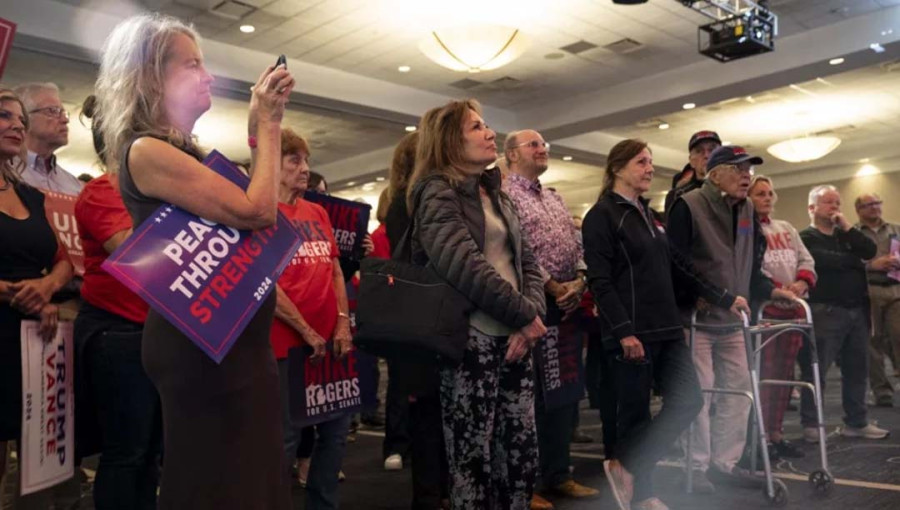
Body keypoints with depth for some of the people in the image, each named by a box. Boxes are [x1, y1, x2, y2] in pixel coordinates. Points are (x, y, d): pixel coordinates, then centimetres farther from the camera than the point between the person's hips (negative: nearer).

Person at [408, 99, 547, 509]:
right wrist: (525, 315, -13)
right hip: (471, 339, -7)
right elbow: (464, 265, -19)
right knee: (473, 456, 1)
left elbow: (525, 261, 14)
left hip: (512, 338, 7)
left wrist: (532, 313, -5)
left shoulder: (495, 194, 18)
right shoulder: (437, 192, -6)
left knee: (523, 450, 11)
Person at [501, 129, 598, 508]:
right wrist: (554, 287, -15)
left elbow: (577, 246, 16)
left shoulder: (555, 199, 20)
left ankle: (558, 474, 25)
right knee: (530, 396, -2)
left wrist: (579, 281, -2)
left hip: (569, 306, 8)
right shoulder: (504, 195, -7)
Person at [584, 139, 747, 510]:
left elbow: (681, 266, 21)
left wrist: (724, 299, 19)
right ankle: (632, 480, 18)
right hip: (632, 332, -8)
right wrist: (623, 331, -21)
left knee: (688, 401, 2)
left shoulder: (649, 214, 18)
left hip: (666, 328, 8)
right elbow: (600, 281, -15)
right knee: (636, 412, -1)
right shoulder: (601, 216, -7)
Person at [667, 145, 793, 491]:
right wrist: (694, 299, -22)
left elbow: (751, 265, 17)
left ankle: (724, 462, 21)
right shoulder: (688, 206, -12)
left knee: (738, 388, 9)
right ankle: (697, 466, 9)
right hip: (695, 317, -8)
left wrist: (770, 290, 4)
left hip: (731, 320, 8)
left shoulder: (747, 210, 12)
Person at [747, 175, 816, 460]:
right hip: (762, 308, -7)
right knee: (763, 373, -7)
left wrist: (802, 283, -6)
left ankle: (776, 433, 16)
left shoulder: (787, 229, 19)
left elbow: (807, 261, 14)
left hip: (793, 308, 7)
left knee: (784, 373, 8)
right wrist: (774, 289, -22)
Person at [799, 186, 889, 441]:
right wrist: (854, 260, -3)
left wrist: (847, 227, -4)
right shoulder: (806, 238, -3)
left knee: (857, 369, 12)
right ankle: (810, 425, 5)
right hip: (825, 312, -7)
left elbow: (871, 251, 2)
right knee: (816, 371, -3)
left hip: (857, 311, 7)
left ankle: (857, 422, 22)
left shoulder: (845, 235, 19)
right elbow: (825, 261, -19)